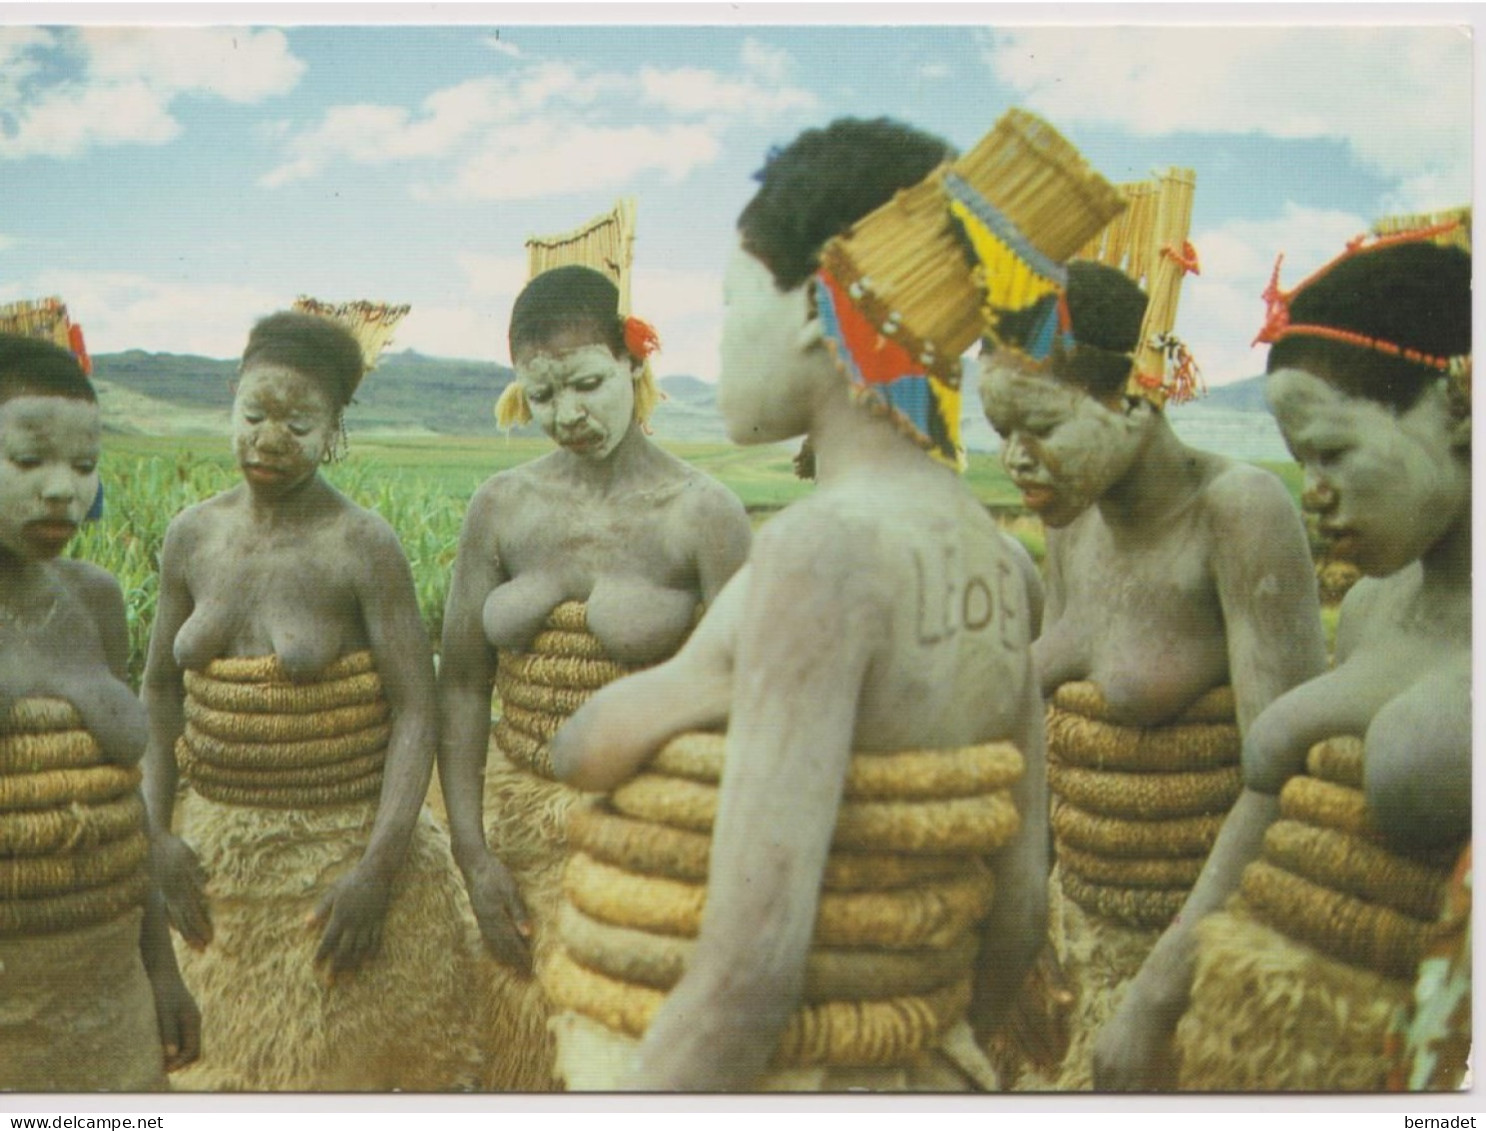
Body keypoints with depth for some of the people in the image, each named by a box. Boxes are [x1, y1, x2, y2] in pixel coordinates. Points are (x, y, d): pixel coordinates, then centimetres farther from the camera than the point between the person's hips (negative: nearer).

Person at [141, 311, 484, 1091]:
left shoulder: (364, 547, -13)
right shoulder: (191, 537, 2)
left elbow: (415, 715, -15)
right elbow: (161, 690, 9)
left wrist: (378, 870, -20)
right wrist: (157, 834, 1)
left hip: (341, 845, -4)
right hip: (216, 846, 4)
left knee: (350, 1059, 7)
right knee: (234, 1055, 16)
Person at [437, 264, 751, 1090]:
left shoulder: (702, 512, -9)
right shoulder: (502, 506, 2)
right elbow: (462, 684, 2)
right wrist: (472, 851, -3)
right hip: (521, 823, 4)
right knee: (526, 1049, 15)